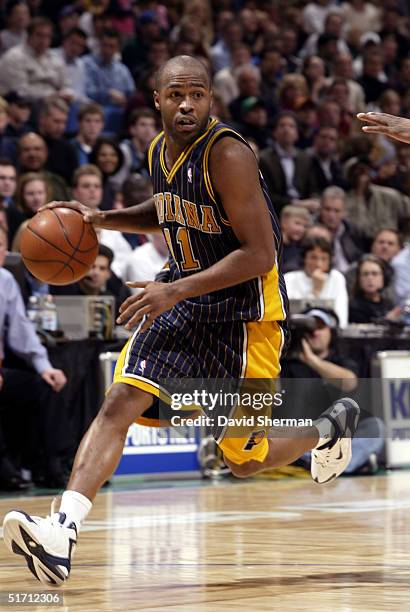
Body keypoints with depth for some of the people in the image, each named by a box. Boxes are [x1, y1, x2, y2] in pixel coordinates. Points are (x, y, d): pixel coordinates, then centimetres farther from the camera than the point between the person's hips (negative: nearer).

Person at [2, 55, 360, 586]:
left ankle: (329, 427, 35)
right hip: (183, 299, 6)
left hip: (245, 313, -6)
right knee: (119, 404, -15)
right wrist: (103, 219, 7)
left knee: (245, 461, 6)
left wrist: (176, 291, -31)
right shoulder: (159, 151, 2)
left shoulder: (228, 155, -22)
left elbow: (260, 254, -25)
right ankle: (61, 534, -23)